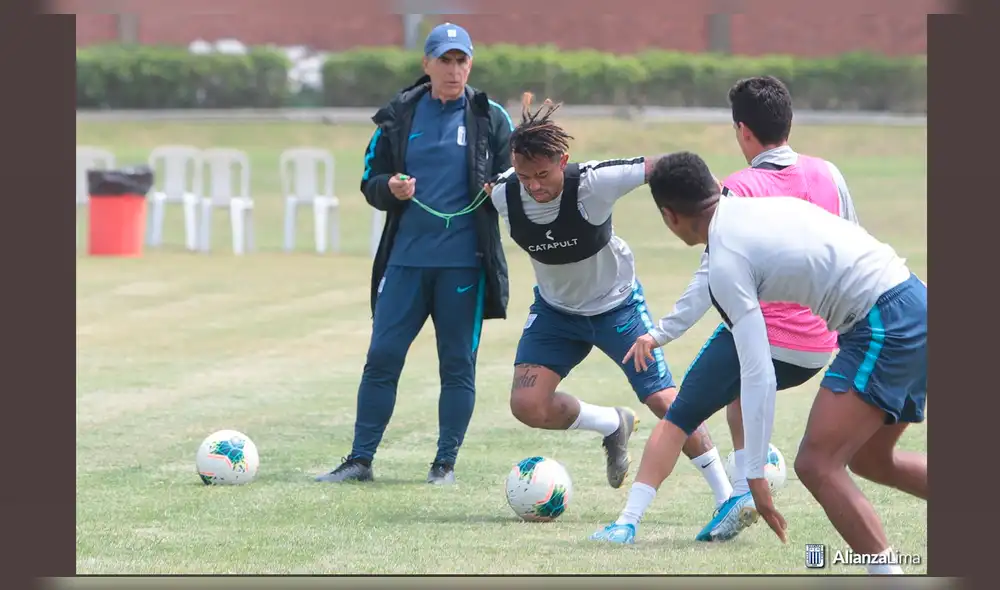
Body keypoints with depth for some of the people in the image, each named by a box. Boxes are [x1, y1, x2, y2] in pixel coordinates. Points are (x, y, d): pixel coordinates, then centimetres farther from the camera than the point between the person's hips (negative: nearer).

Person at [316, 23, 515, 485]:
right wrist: (390, 188, -11)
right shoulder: (399, 116, 8)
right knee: (381, 357, 0)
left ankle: (446, 462, 11)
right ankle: (360, 459, 6)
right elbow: (370, 182, 11)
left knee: (458, 364, 2)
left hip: (464, 262, -1)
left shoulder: (490, 118, 4)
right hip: (405, 257, 1)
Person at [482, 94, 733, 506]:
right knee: (527, 406, -13)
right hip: (555, 309, 3)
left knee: (664, 400, -7)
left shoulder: (593, 182, -33)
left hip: (617, 303, -3)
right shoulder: (504, 196, -23)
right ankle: (614, 426, 17)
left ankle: (727, 498, 7)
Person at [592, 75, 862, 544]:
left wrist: (663, 333, -9)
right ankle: (742, 491, 16)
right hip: (820, 346, 6)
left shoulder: (739, 189, -9)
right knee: (742, 385, 33)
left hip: (760, 334, -6)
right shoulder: (828, 175, 6)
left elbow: (712, 278, -13)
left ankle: (629, 521, 3)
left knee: (680, 417, 9)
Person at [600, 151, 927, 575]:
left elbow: (758, 377, -16)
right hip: (913, 302, 9)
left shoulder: (726, 262, -13)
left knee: (817, 465, -10)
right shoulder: (762, 206, 11)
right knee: (869, 460, 23)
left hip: (883, 325, -9)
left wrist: (755, 476, -12)